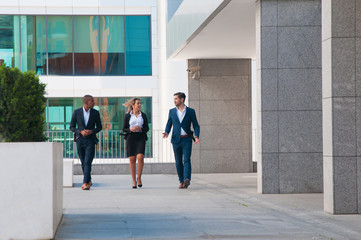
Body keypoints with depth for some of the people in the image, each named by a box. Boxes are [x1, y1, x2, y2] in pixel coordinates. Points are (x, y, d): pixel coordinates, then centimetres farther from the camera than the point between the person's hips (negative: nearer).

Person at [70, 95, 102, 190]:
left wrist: (91, 131, -12)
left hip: (90, 140, -1)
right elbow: (72, 127, 4)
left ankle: (85, 183, -14)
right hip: (80, 140, 1)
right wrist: (80, 131, -14)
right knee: (83, 163, 9)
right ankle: (89, 181, 25)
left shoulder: (95, 113, 2)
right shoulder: (77, 112, 0)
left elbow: (99, 127, 8)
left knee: (87, 162, -12)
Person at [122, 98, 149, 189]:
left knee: (140, 157, -17)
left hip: (140, 138, 0)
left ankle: (139, 178, 1)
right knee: (132, 159, -1)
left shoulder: (143, 115, 10)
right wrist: (130, 129, -14)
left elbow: (147, 128, 9)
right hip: (130, 138, 0)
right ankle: (134, 181, 7)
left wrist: (140, 128, -11)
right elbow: (124, 129, 6)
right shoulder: (127, 116, 6)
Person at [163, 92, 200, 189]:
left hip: (187, 140, -3)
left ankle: (187, 180, -30)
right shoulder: (172, 111, 8)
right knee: (178, 162, 4)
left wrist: (196, 136, -14)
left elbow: (196, 125, 3)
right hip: (176, 140, 3)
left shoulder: (190, 111, 2)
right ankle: (181, 182, 12)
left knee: (186, 160, -16)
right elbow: (169, 125, 12)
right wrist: (166, 132, -10)